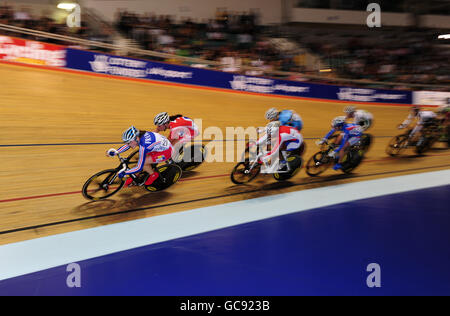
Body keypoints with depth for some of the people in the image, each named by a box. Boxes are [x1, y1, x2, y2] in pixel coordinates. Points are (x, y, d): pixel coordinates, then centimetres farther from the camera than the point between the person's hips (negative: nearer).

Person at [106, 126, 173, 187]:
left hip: (166, 152, -9)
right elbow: (127, 145, 13)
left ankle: (153, 175, 10)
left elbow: (139, 168, -27)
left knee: (143, 162, -15)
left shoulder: (143, 146, -31)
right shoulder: (139, 135, -9)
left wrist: (124, 173, -20)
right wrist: (116, 152, 8)